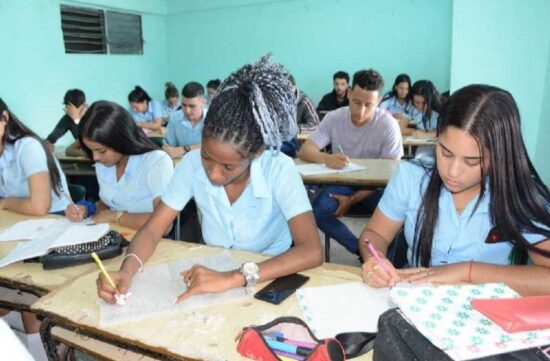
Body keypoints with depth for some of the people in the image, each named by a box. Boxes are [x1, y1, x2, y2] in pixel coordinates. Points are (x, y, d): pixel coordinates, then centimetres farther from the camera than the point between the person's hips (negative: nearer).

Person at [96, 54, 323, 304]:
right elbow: (152, 230, -8)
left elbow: (311, 252, -29)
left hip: (269, 278, -2)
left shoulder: (279, 170, -22)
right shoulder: (192, 163, -13)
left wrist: (234, 278, -38)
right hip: (213, 271, 2)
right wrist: (127, 270, -28)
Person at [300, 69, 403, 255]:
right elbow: (305, 150, -14)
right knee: (318, 211, -26)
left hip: (374, 187, -1)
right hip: (341, 183, 2)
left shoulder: (389, 125, -15)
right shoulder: (334, 118, -8)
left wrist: (353, 199, -22)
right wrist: (326, 158, -39)